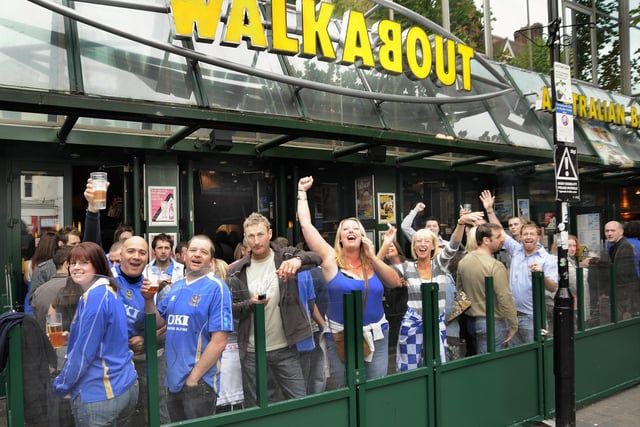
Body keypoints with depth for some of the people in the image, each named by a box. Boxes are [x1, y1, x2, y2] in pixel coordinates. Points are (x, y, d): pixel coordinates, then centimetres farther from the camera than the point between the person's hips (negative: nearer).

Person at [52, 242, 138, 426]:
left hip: (99, 394, -9)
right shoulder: (108, 292, 9)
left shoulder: (94, 297, -19)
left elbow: (84, 352, -18)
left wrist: (61, 385, -6)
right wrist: (71, 336, 13)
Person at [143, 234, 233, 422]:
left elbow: (219, 341, -18)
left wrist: (193, 378, -16)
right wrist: (149, 299, -6)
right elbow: (158, 322, 11)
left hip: (199, 381, -7)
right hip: (173, 379, 7)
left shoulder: (216, 288, -14)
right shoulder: (176, 286, 8)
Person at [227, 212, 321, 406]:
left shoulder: (286, 257, -1)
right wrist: (249, 304, -16)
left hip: (285, 349, -1)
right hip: (251, 352, 1)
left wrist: (298, 259, -37)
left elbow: (317, 257, -16)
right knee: (254, 407, 13)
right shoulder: (236, 271, 2)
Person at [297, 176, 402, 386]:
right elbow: (306, 224, -7)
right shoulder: (331, 259, -5)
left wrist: (373, 258, -9)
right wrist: (302, 191, 0)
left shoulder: (371, 262, 6)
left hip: (377, 336, 3)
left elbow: (396, 282, -2)